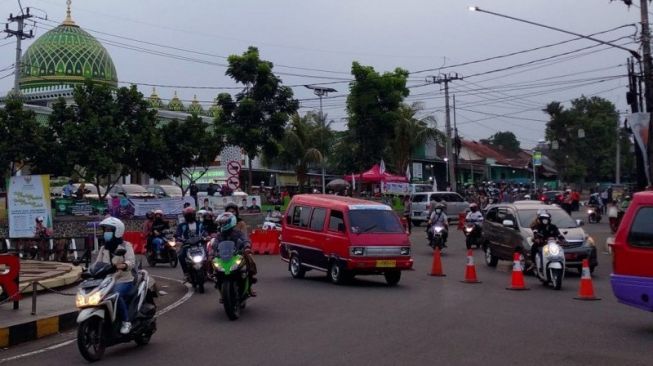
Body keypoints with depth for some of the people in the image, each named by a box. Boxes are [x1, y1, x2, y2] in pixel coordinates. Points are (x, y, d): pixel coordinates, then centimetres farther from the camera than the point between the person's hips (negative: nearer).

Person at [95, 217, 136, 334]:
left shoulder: (126, 245, -1)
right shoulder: (103, 248, 16)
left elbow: (131, 262, -17)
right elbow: (97, 263, 10)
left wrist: (121, 266, -38)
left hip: (123, 281, -6)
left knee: (116, 295, -34)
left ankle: (126, 321, -21)